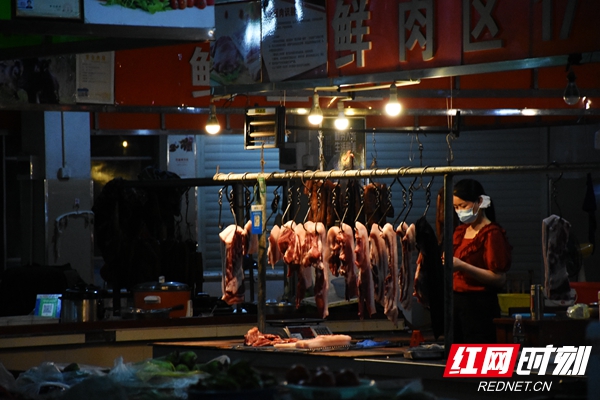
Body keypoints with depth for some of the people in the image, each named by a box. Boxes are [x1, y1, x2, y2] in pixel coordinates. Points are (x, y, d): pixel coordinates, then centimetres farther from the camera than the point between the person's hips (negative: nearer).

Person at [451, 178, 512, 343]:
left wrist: (462, 266, -22)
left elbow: (499, 278, -17)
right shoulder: (461, 232, 17)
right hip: (457, 302, 8)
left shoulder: (492, 234, -9)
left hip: (480, 306, -8)